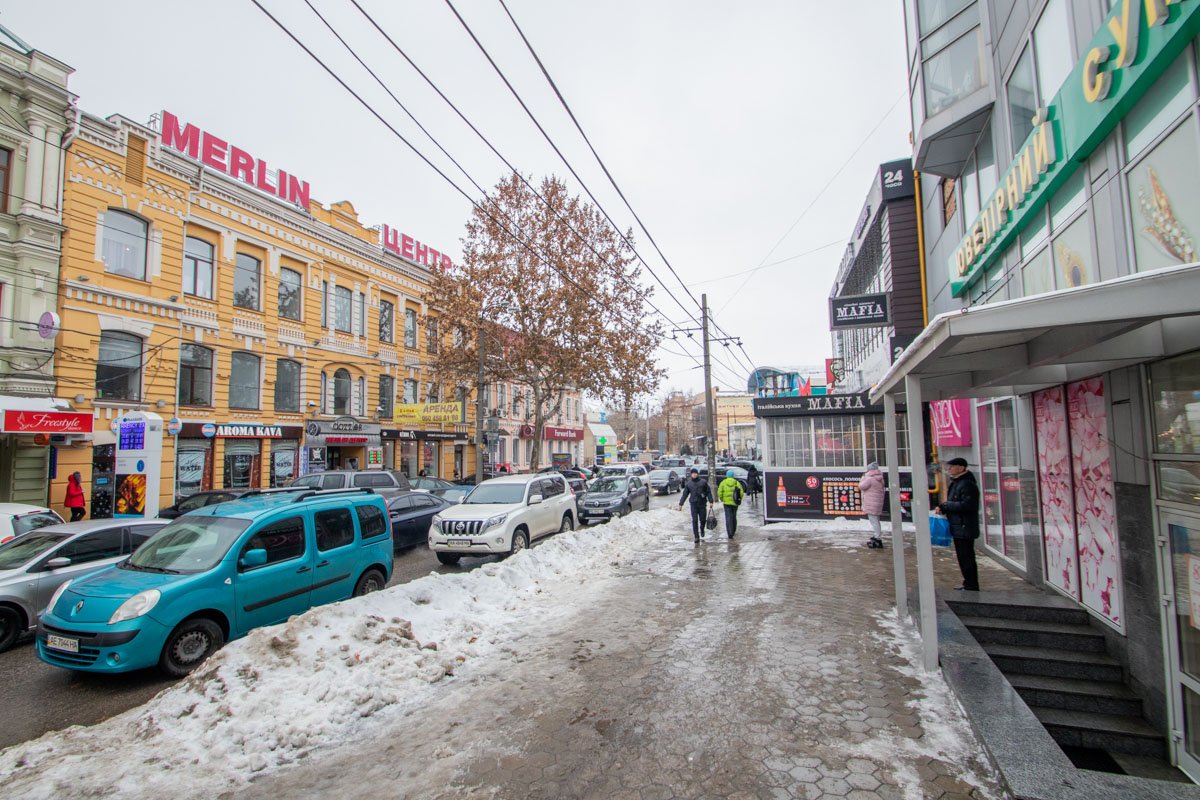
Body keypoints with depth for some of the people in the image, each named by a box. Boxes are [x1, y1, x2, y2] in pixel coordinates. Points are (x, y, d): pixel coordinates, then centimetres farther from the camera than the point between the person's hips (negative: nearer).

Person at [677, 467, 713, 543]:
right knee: (695, 521, -4)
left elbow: (708, 492, 5)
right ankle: (696, 537, 0)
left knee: (703, 519, 4)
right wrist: (681, 504, 5)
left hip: (702, 504, 0)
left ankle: (702, 530, 37)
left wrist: (711, 501, -4)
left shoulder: (703, 482, 3)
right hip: (693, 504, 0)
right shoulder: (688, 484, 7)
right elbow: (684, 494, 10)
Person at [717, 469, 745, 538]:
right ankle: (733, 531, 32)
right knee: (734, 517, 19)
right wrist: (739, 499, 10)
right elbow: (741, 492, -5)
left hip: (727, 502, -2)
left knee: (728, 518, -3)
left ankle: (730, 533, -12)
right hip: (735, 503, 2)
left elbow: (719, 492, -6)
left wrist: (722, 499, 10)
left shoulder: (723, 482, -1)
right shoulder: (737, 483, 1)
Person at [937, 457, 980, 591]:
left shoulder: (967, 484, -17)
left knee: (966, 558, -4)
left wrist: (945, 505, -15)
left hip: (964, 528, -10)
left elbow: (966, 505, -25)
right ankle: (968, 584, 27)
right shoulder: (956, 482, 16)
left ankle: (971, 587, 3)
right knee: (964, 558, 17)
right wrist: (943, 508, 3)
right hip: (959, 528, 10)